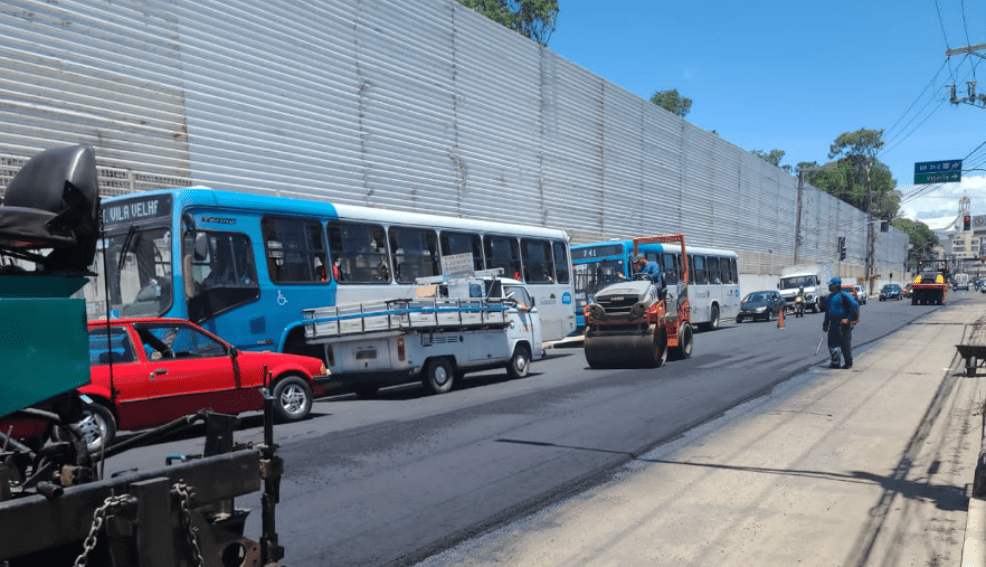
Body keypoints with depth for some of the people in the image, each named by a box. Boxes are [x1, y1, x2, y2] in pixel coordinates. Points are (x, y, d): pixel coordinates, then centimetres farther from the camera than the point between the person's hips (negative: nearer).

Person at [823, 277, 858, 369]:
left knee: (845, 344, 1)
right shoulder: (830, 297, 14)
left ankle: (848, 363, 13)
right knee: (832, 344, 7)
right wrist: (825, 323, 19)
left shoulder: (843, 295, -11)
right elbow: (827, 311, 21)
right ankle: (835, 362, 17)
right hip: (833, 325, 7)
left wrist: (848, 319, -17)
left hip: (843, 324, -7)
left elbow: (855, 306, -15)